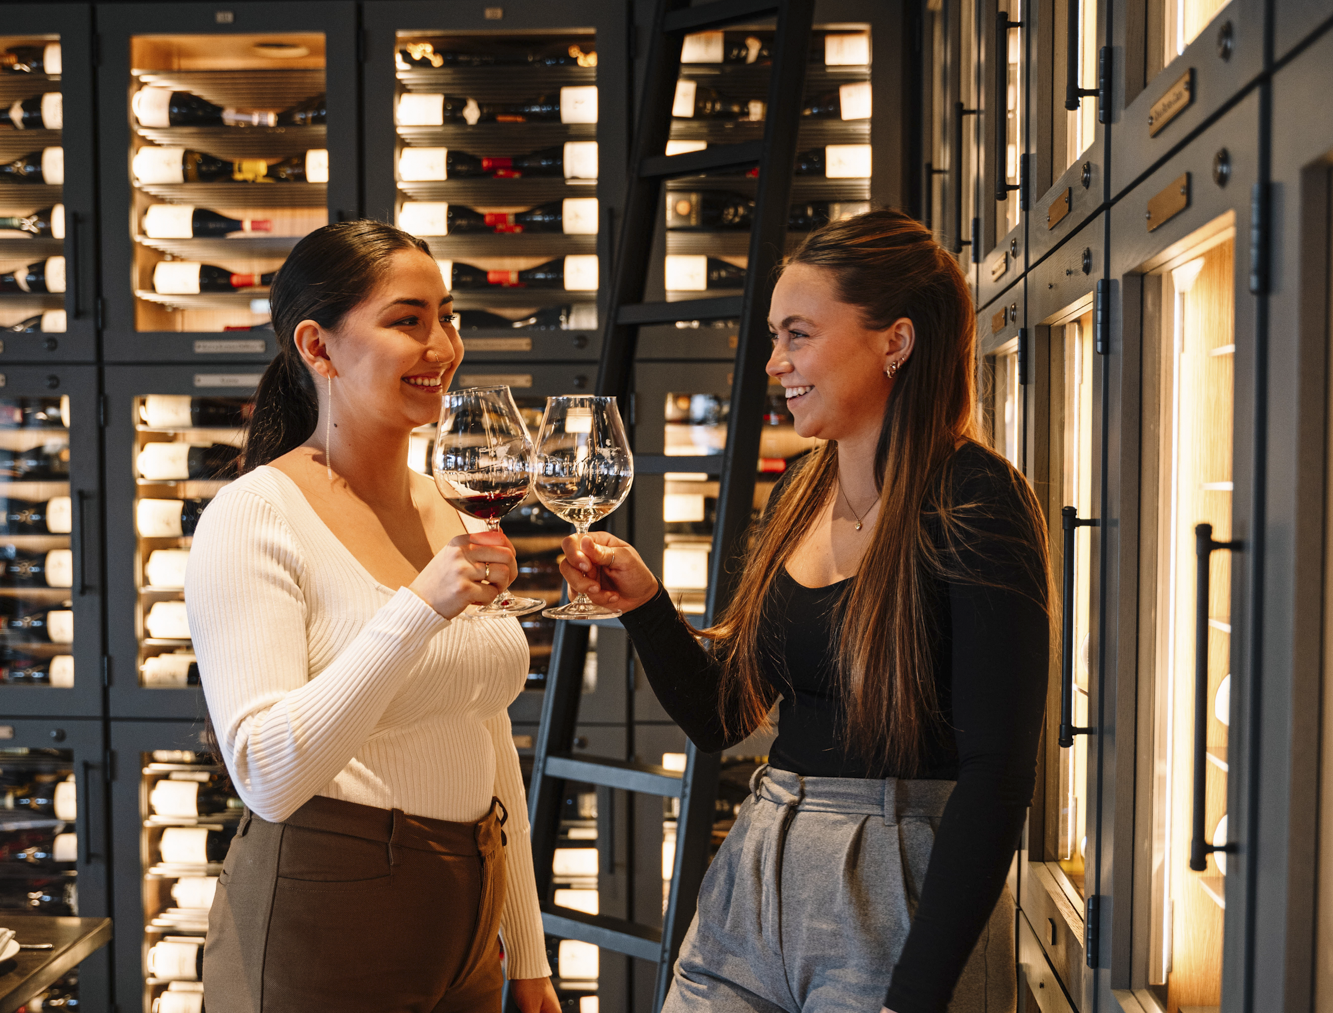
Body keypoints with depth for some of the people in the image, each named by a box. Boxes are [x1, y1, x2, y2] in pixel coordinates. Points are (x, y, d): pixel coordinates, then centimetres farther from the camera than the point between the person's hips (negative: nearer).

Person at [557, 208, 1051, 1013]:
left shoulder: (973, 504, -14)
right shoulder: (800, 493, 7)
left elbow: (997, 773, -17)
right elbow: (720, 718, 11)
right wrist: (645, 603, -4)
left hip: (899, 896, -6)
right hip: (754, 886, 6)